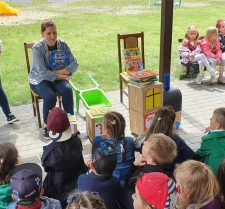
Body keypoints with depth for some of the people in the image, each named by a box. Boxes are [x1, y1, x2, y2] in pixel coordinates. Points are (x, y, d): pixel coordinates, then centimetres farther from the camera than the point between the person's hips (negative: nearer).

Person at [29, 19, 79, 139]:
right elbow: (43, 72, -23)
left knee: (67, 90, -28)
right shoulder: (37, 48, -17)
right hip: (39, 79, -3)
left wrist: (60, 72, -21)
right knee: (50, 97, -31)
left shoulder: (62, 44, -6)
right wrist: (63, 76, -24)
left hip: (57, 78, 3)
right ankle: (47, 126, -10)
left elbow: (74, 64, -7)